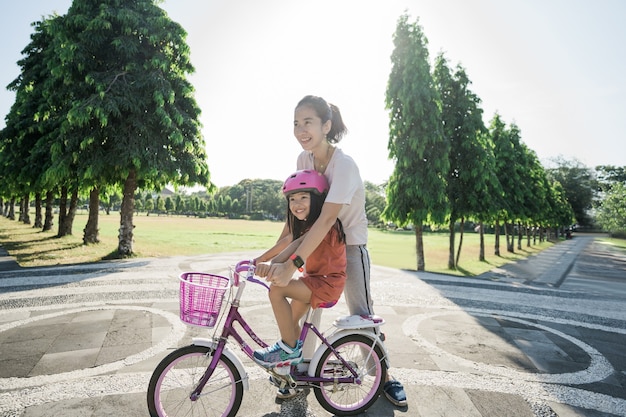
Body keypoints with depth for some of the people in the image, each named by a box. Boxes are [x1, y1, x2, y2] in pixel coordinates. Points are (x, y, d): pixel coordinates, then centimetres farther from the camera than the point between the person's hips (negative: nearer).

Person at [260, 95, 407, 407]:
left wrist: (291, 265, -41)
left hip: (350, 247, -5)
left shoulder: (344, 165, -27)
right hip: (318, 245, 5)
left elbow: (326, 219, -37)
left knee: (361, 317, 1)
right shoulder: (304, 159, -7)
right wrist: (274, 252, -8)